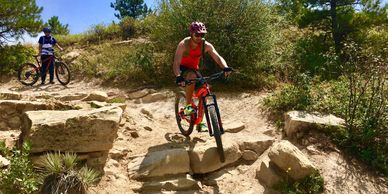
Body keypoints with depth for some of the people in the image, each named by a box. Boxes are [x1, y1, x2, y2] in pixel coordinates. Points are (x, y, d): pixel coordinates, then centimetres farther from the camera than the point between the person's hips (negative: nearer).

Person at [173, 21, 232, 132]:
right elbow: (176, 63, -35)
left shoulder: (206, 45, -16)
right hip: (183, 69, -4)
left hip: (194, 69, 4)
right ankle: (188, 106, -24)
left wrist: (225, 67, -46)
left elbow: (218, 57, -25)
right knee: (192, 76, -38)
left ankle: (200, 122, 0)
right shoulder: (183, 44, -26)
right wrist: (178, 77, -53)